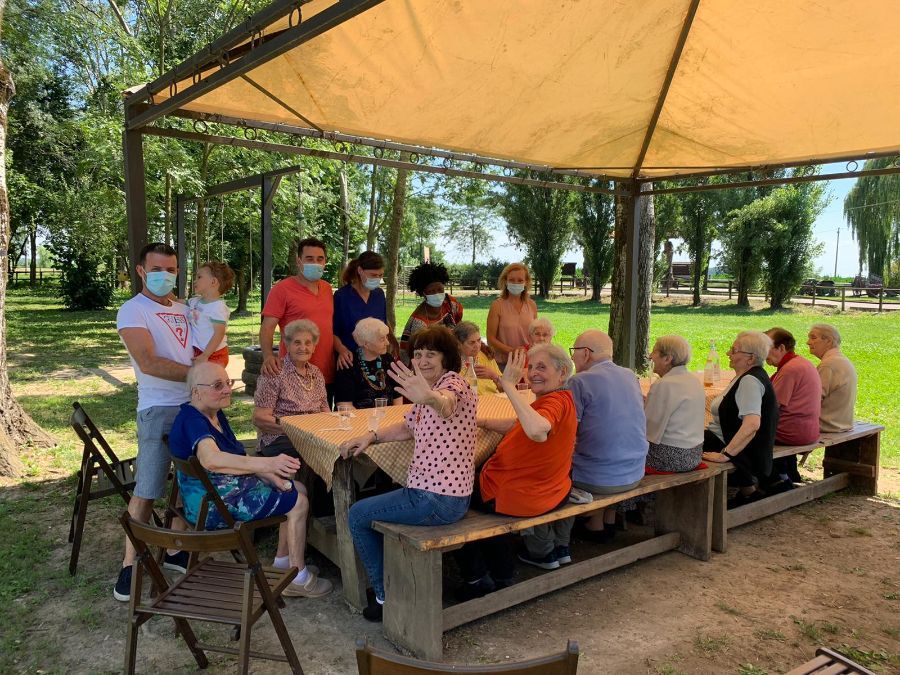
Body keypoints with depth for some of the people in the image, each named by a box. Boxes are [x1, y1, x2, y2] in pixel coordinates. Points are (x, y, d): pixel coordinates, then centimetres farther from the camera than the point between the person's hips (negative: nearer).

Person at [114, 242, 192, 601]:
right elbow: (148, 363, -18)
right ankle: (129, 565, 10)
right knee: (147, 490, -3)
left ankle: (175, 551, 24)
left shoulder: (183, 310, 16)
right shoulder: (133, 311, -6)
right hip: (160, 410, -6)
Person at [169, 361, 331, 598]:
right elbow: (211, 460, -43)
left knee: (298, 489, 11)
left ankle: (283, 563, 19)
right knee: (298, 503, -10)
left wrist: (268, 474, -3)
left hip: (231, 487, 10)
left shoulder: (216, 414, 8)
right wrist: (266, 463, -52)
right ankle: (298, 579, 3)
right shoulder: (191, 419, -23)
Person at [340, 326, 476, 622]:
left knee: (358, 515, 5)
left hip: (437, 500, -10)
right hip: (451, 497, 10)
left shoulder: (453, 382, -19)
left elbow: (446, 403, -44)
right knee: (376, 506, 31)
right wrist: (371, 436, 2)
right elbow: (408, 428, 19)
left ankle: (386, 597, 16)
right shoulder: (433, 389, 13)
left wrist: (431, 398, -68)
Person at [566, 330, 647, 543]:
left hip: (599, 479, -6)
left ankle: (596, 525, 29)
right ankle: (609, 522, 37)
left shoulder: (580, 381, -14)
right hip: (635, 475, 7)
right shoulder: (630, 376, 7)